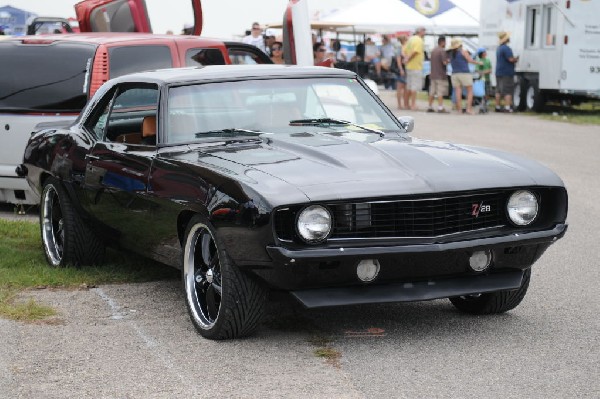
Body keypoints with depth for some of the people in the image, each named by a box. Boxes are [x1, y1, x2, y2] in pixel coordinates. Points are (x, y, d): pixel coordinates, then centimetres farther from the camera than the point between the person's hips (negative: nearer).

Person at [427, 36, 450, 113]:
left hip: (433, 74, 8)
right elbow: (444, 62, -20)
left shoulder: (433, 51, 13)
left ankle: (430, 107, 15)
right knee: (440, 92, -7)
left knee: (432, 92, 11)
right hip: (440, 75, -8)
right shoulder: (442, 51, -13)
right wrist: (448, 61, 1)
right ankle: (440, 108, -10)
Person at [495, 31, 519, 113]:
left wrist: (514, 59, 15)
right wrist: (516, 59, -2)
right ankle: (507, 107, -14)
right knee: (508, 91, -9)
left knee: (498, 91, 11)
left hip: (499, 72, 9)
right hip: (506, 73, -9)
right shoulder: (506, 48, -16)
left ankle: (498, 107, 16)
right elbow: (511, 59, -22)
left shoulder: (499, 48, 15)